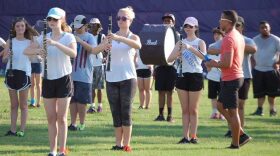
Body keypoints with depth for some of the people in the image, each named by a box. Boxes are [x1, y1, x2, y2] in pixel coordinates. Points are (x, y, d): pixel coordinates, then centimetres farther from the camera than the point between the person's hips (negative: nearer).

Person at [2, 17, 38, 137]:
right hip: (11, 72, 2)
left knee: (23, 104, 4)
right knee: (14, 104, 9)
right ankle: (13, 129, 10)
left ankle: (22, 130, 7)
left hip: (24, 73, -2)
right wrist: (7, 56, -19)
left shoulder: (29, 42, 0)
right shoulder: (10, 41, 4)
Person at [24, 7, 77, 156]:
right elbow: (27, 51, 0)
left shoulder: (68, 37, -7)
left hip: (63, 79, -4)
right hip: (48, 80, 4)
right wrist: (37, 50, -21)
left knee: (61, 118, -2)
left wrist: (55, 44, -35)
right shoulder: (44, 37, 5)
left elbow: (73, 53, -25)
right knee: (51, 118, 7)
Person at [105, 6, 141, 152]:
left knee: (126, 112, -4)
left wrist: (119, 38, -37)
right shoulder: (111, 37, 10)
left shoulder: (133, 37, 1)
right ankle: (118, 144, 10)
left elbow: (138, 45, -24)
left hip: (127, 78, -3)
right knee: (116, 113, 5)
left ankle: (126, 144, -1)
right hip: (111, 78, 3)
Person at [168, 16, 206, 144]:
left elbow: (204, 56, -20)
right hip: (182, 75, 4)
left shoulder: (200, 42, 0)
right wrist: (177, 54, -18)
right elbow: (169, 59, 3)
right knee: (184, 109, 4)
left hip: (195, 76, -3)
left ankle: (193, 136, 4)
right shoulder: (181, 43, 10)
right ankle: (185, 136, 4)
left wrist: (190, 48, -32)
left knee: (193, 109, 1)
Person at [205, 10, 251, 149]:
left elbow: (227, 63, -25)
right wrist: (217, 63, 16)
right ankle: (241, 135, 18)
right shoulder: (239, 36, 12)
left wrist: (214, 64, -8)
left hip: (230, 79, -10)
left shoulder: (228, 39, -20)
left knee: (232, 111, -2)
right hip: (237, 76, 10)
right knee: (220, 105, 19)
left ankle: (235, 143, 4)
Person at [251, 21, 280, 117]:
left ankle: (272, 109, 11)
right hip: (258, 70, 2)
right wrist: (253, 61, 3)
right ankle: (260, 109, 5)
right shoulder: (255, 40, 5)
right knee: (259, 92, 1)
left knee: (271, 92, 1)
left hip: (271, 70, -2)